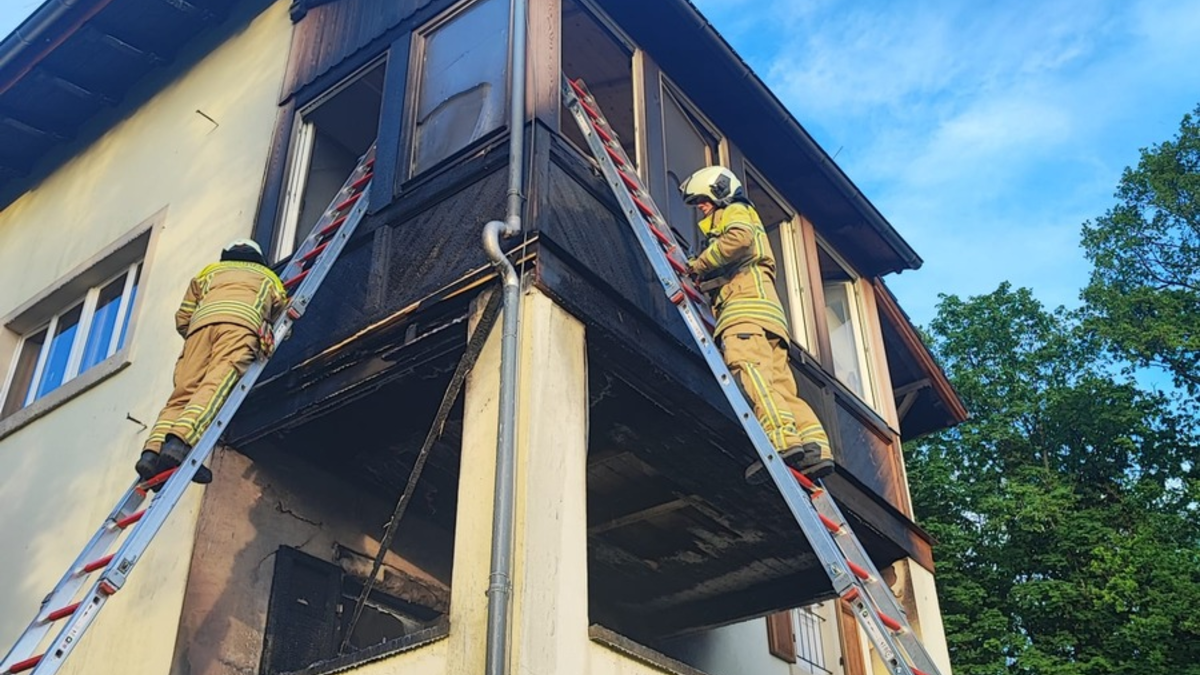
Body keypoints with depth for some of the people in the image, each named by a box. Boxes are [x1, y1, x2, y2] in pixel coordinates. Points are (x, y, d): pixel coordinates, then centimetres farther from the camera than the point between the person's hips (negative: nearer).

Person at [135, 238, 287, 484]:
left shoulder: (210, 271, 40)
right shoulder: (270, 278, 41)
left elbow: (182, 320, 31)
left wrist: (195, 341, 48)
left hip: (203, 319, 2)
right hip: (242, 320, -2)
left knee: (183, 394, -6)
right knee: (216, 384, -23)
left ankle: (153, 450, -30)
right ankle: (180, 440, -47)